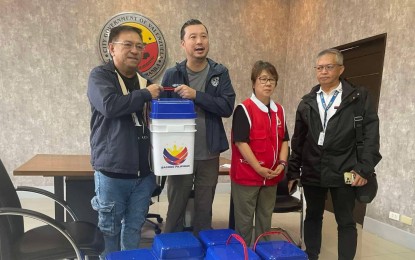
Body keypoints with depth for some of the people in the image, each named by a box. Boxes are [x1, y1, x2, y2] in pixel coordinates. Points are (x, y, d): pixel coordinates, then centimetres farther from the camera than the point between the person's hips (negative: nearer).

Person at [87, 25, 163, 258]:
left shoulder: (146, 82, 13)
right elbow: (110, 105, -24)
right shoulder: (100, 76, -3)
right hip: (112, 171, -4)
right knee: (109, 229, 12)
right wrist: (145, 95, -14)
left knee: (134, 228, 16)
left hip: (143, 172, 5)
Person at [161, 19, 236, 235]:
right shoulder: (172, 75, -2)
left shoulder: (220, 73, -1)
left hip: (209, 155, 1)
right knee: (175, 209, 13)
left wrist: (196, 95, -21)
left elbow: (227, 107, -12)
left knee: (204, 211, 16)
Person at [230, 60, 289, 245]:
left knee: (265, 219, 19)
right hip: (247, 175, -6)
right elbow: (241, 142, -17)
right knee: (244, 221, 7)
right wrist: (259, 168, -17)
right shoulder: (244, 109, -13)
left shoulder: (279, 111, 8)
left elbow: (283, 140, 12)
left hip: (272, 176, 6)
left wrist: (282, 163, -3)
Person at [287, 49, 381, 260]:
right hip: (312, 171, 3)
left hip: (343, 171, -3)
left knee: (346, 221, 7)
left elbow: (371, 134, -4)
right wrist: (293, 171, 8)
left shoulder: (358, 97, -1)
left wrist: (364, 168, -11)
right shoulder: (307, 102, 7)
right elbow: (298, 141, 9)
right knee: (313, 217, 15)